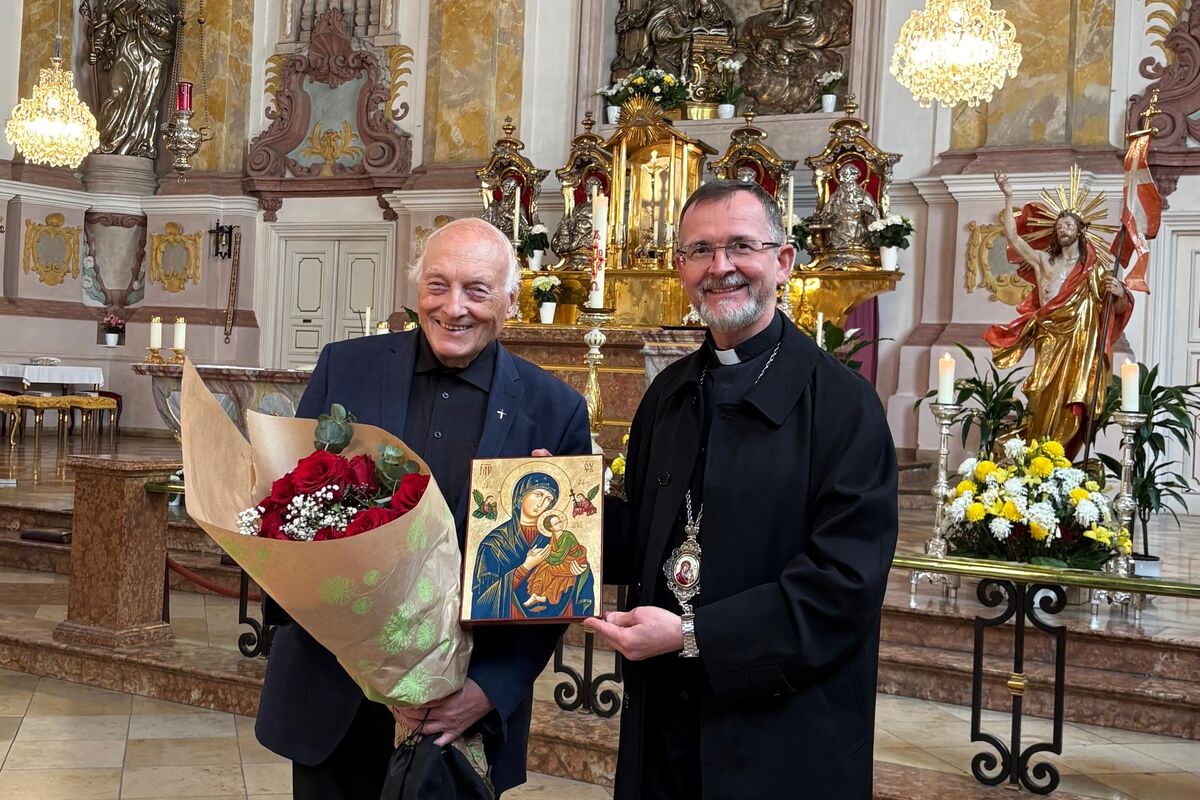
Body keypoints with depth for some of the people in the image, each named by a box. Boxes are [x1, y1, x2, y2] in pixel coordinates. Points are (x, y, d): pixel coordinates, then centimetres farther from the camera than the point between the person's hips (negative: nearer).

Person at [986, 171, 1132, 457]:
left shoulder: (1094, 270, 6)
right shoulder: (1043, 260, 10)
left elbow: (1118, 309, 3)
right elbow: (1012, 236, 6)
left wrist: (1120, 294, -20)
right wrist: (1008, 198, 0)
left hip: (1078, 350, -1)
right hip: (1048, 346, 1)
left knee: (1068, 413, -4)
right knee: (1043, 408, -6)